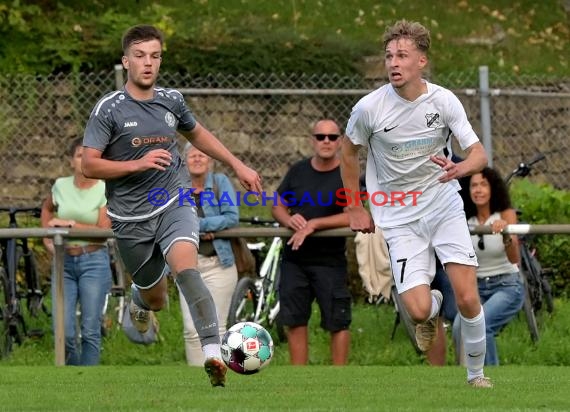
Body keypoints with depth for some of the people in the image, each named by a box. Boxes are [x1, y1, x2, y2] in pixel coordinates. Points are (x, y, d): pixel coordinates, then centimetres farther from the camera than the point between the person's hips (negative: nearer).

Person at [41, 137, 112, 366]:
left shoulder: (105, 190, -4)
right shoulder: (60, 186, 6)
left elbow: (103, 231, -11)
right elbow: (47, 208, 28)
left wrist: (70, 224, -15)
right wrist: (47, 237, 15)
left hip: (94, 261, -3)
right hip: (63, 261, 3)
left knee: (90, 330, -3)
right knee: (64, 332, -4)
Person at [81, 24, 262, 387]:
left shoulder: (171, 100, 4)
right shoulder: (109, 109, -8)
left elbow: (197, 134, 25)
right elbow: (89, 166, -11)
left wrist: (238, 166, 22)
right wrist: (139, 164, -23)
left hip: (174, 205, 1)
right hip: (131, 218, -1)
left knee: (185, 266, -28)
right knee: (155, 298, 11)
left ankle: (214, 353, -39)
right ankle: (140, 303, 51)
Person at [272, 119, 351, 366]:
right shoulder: (298, 171, 9)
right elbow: (278, 206, 14)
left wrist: (313, 224, -21)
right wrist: (288, 220, -10)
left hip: (330, 260, -4)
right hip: (294, 259, 4)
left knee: (338, 323, -4)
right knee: (295, 321, 7)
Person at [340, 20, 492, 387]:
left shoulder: (444, 101, -11)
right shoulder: (370, 108, -13)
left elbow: (479, 155, -10)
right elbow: (349, 153, 6)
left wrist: (460, 168, -34)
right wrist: (356, 209, 7)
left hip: (445, 208, 1)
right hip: (400, 218, -1)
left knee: (468, 299, -10)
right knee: (418, 311, -14)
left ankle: (477, 374, 14)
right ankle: (433, 306, 26)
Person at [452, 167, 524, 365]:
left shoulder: (506, 215, -9)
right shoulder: (466, 221, 1)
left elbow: (514, 258, -21)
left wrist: (506, 235, -42)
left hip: (507, 287, -4)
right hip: (477, 288, 4)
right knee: (459, 328, -23)